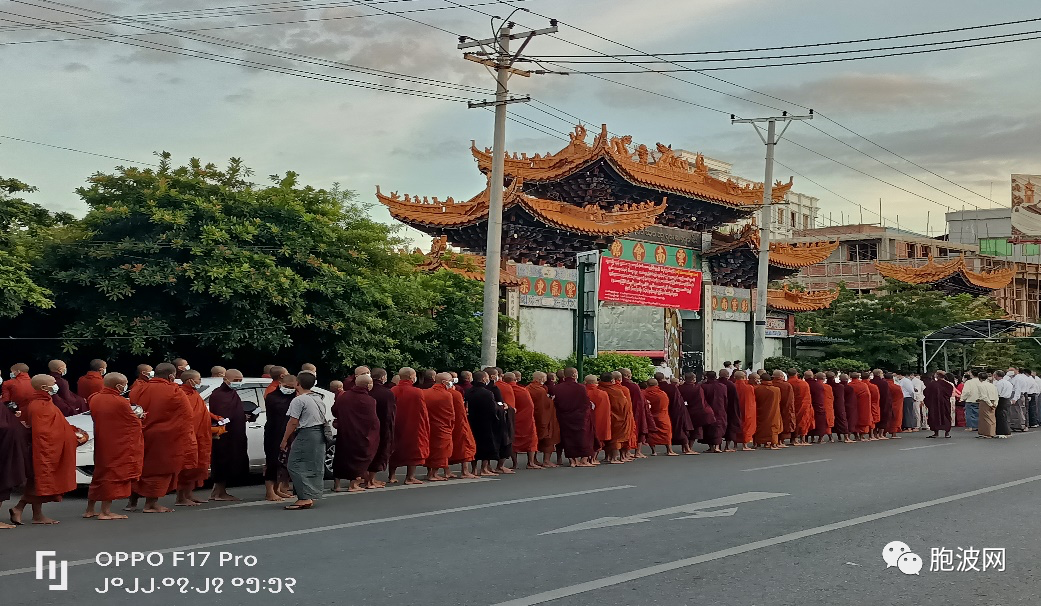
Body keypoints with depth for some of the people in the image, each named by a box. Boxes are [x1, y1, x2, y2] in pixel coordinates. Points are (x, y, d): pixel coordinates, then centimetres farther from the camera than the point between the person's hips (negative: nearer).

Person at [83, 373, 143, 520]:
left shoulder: (94, 399, 2)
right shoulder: (120, 403, -19)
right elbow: (135, 423, -10)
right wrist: (137, 416, 14)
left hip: (101, 444, 7)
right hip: (117, 446, -7)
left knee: (100, 474, 17)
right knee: (112, 476, 0)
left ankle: (90, 509, 23)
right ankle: (105, 511, -1)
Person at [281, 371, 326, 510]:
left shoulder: (298, 400, -12)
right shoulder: (318, 399, 13)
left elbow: (293, 422, -12)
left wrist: (284, 440, -7)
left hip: (305, 435, -9)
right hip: (320, 434, 9)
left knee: (295, 465, -4)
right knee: (314, 466, 12)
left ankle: (305, 498, -11)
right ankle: (312, 496, 15)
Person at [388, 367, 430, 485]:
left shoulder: (392, 392, -4)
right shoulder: (417, 392, -14)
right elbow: (423, 412, -9)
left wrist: (392, 425, 13)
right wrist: (425, 428, 2)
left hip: (396, 427, 4)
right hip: (413, 427, -4)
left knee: (395, 450, 15)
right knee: (413, 450, 6)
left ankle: (392, 476, 18)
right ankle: (410, 477, 5)